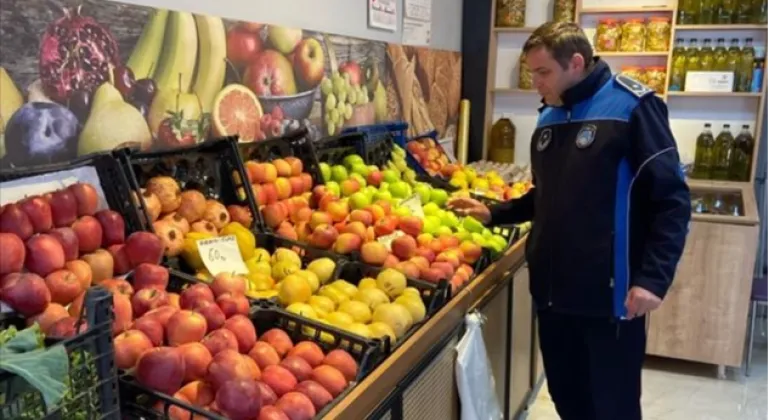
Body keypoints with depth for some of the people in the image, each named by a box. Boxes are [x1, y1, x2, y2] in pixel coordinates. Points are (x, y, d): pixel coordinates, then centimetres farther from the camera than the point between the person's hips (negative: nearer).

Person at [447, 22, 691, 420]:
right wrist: (493, 213, 9)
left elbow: (672, 201, -13)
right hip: (552, 291, 6)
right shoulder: (548, 117, 10)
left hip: (609, 295, -6)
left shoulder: (632, 107, -10)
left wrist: (652, 278, -21)